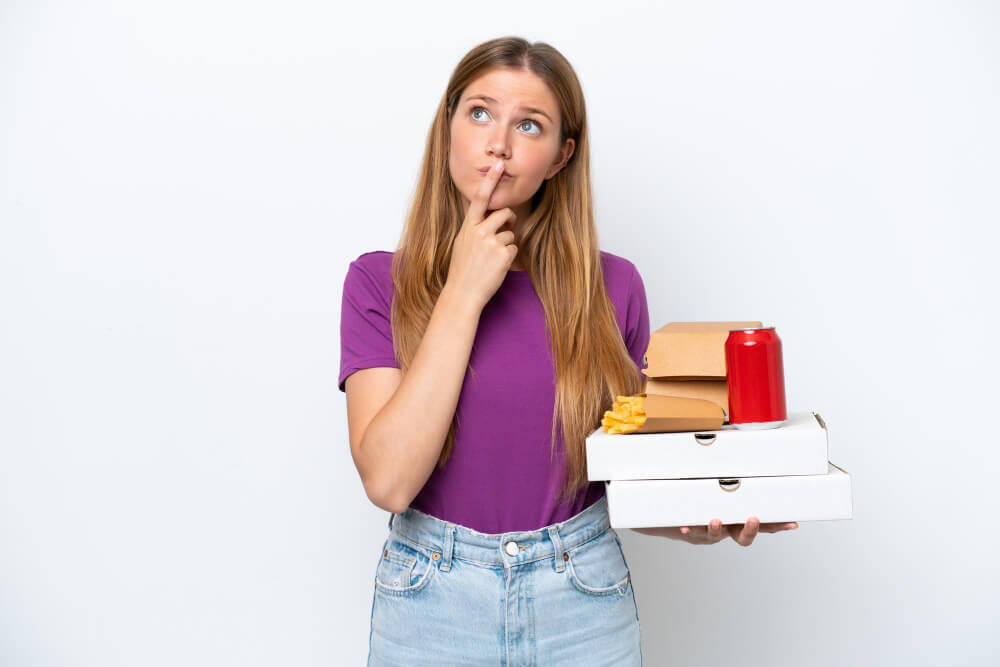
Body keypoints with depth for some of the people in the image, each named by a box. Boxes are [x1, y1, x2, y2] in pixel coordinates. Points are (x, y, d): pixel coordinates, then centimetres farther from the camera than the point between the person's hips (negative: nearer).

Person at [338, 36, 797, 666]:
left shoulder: (612, 285, -3)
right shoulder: (380, 281, -6)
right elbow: (388, 479, -19)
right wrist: (464, 294, -18)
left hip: (584, 604, 1)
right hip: (431, 605, -1)